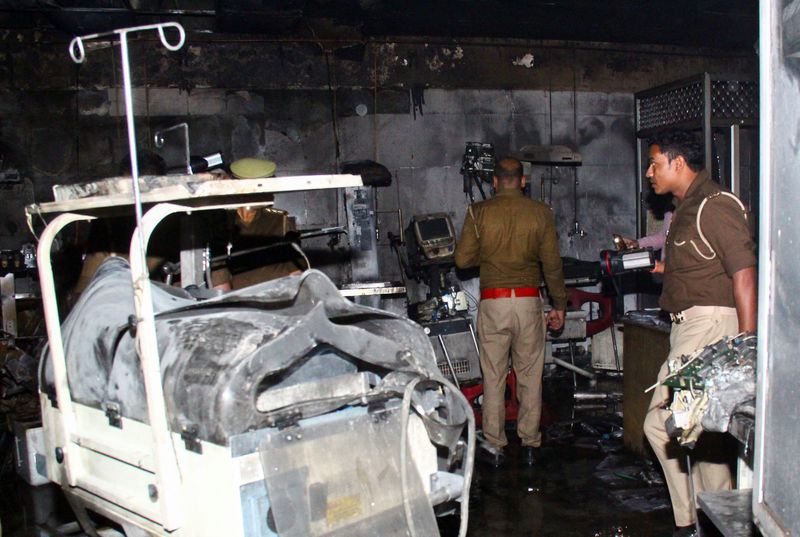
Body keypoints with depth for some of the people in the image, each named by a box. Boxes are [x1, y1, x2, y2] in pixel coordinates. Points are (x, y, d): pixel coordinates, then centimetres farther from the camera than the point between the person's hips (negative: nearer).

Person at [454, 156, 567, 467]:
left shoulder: (479, 212, -3)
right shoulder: (540, 213, 0)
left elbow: (463, 259, -3)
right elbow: (552, 264, 1)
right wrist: (559, 305, 10)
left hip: (493, 303, -1)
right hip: (529, 301, 1)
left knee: (493, 378, 9)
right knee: (530, 377, 12)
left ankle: (494, 447, 16)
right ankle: (530, 445, 18)